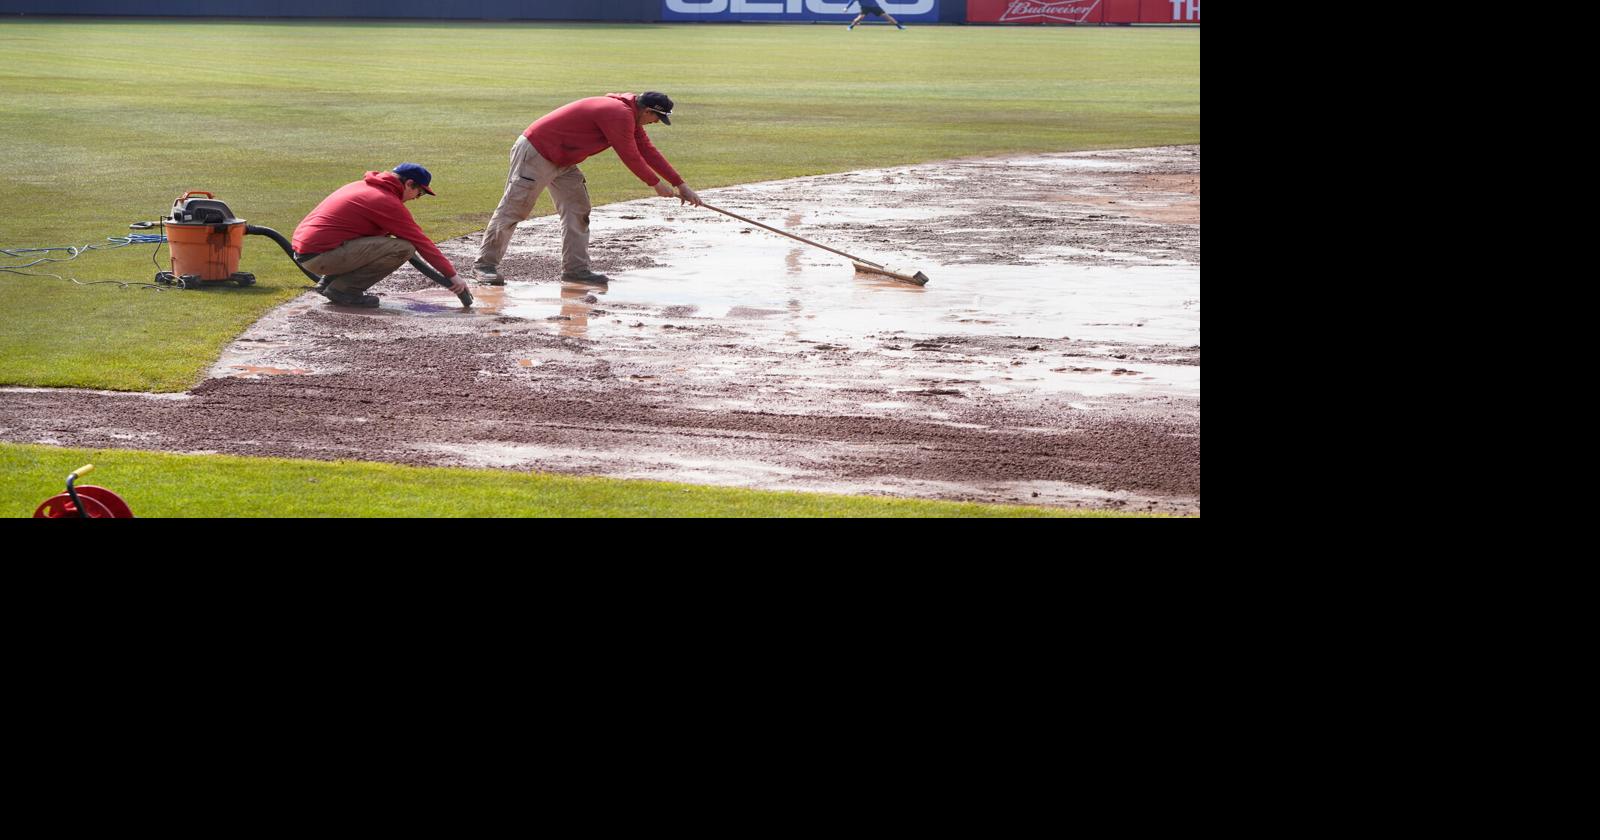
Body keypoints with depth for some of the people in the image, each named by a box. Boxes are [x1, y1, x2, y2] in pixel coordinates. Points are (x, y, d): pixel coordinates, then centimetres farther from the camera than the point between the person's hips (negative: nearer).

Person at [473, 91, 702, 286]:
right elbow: (630, 156, -19)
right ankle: (485, 263, 1)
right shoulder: (619, 115, -24)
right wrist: (656, 184, -5)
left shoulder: (629, 114, 8)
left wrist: (680, 185, 12)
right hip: (535, 153, -10)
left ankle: (575, 268, 4)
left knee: (577, 208, 5)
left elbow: (648, 151, 12)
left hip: (562, 161, 10)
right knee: (513, 209, -5)